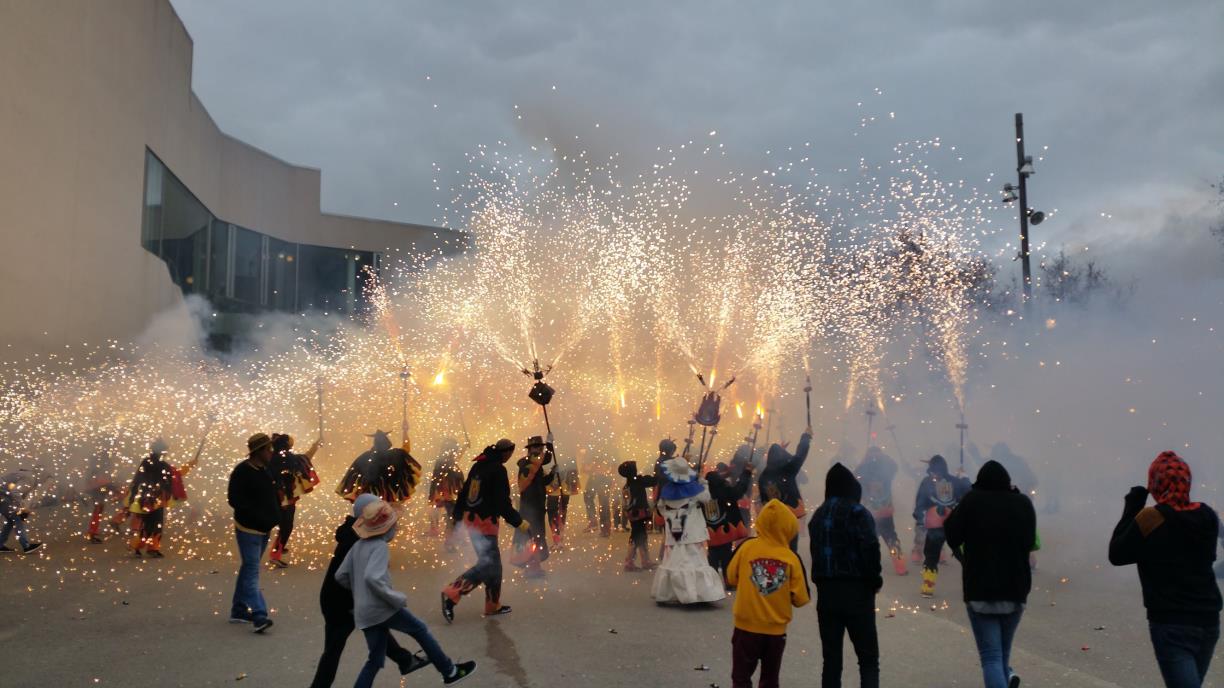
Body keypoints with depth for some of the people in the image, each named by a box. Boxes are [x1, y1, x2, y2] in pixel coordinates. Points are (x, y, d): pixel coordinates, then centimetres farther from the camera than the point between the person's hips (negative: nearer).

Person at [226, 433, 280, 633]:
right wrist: (258, 516, -23)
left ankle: (239, 611, 26)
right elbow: (234, 500, -19)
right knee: (252, 572, -11)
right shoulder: (242, 472, -15)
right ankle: (259, 616, -17)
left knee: (248, 570, 16)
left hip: (264, 529, 9)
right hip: (248, 529, -9)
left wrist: (275, 515, 4)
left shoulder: (266, 471, 10)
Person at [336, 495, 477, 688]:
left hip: (363, 613, 8)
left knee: (375, 660, 13)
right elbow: (372, 578, -29)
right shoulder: (379, 547, -15)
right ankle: (449, 672, 19)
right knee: (420, 630, 10)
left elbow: (340, 576, 12)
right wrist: (397, 598, -18)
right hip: (381, 608, -8)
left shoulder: (357, 546, 10)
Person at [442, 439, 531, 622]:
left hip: (470, 518, 9)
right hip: (485, 522, -9)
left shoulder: (478, 465, 11)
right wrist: (519, 523, -10)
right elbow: (502, 503, -18)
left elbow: (464, 493, 15)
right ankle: (452, 594, -14)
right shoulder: (498, 470, -14)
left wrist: (457, 518, 23)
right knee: (486, 565, -6)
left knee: (494, 562, 16)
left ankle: (493, 605, 21)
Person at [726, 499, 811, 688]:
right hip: (776, 629, 1)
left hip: (747, 626, -1)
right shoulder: (792, 558, -10)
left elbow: (731, 578, 3)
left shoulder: (746, 547, -10)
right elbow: (800, 599, -6)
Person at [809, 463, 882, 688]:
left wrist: (822, 581, 7)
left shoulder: (818, 515, 12)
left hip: (826, 592, 5)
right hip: (856, 591, -5)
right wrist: (874, 579, -6)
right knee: (868, 657, 3)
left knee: (831, 658, 11)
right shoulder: (857, 512, -7)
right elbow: (870, 548, -18)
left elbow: (816, 551, 8)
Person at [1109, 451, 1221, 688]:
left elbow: (1116, 555, -5)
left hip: (1171, 624, -6)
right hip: (1208, 620, 6)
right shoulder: (1207, 516, 0)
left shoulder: (1150, 518, -17)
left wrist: (1131, 508, -2)